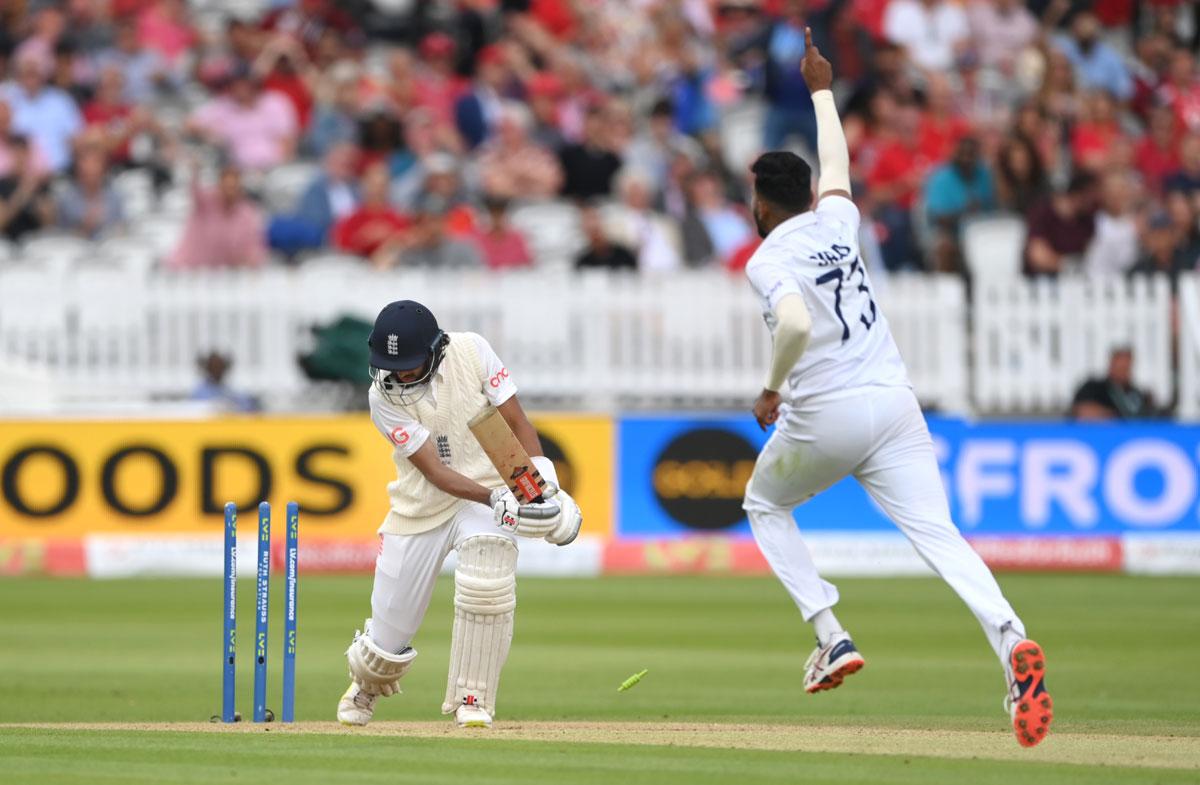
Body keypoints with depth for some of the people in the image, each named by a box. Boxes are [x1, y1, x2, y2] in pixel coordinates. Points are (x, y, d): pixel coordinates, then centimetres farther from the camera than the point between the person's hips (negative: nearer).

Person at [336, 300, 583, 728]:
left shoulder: (473, 351, -13)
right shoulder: (384, 396, -17)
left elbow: (517, 423, -6)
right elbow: (434, 470, -22)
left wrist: (546, 486, -18)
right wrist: (497, 500, -36)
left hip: (489, 491, 0)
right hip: (422, 509, 0)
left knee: (486, 583, -31)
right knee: (388, 641, 2)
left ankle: (472, 701, -16)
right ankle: (365, 684, 40)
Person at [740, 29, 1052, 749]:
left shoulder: (769, 259, -5)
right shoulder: (837, 223, 13)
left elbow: (796, 324, -25)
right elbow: (836, 163, 35)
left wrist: (772, 388, -9)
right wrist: (822, 91, 49)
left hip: (824, 415, -5)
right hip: (895, 404, 5)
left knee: (765, 503, 24)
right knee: (939, 534, -9)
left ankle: (832, 636, 10)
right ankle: (1011, 639, -36)